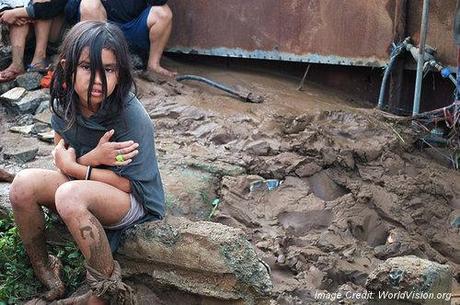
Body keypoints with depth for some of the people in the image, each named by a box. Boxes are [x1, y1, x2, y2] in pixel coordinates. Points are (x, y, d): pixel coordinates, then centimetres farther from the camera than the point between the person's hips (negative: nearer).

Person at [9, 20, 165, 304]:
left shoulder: (133, 118, -26)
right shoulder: (65, 101, -8)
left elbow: (128, 184, -20)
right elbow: (61, 156, -1)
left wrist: (73, 164, -17)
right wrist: (93, 158, -23)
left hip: (136, 200, -6)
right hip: (87, 186, 6)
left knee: (70, 195, -35)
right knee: (23, 185, -19)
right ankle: (45, 274, 1)